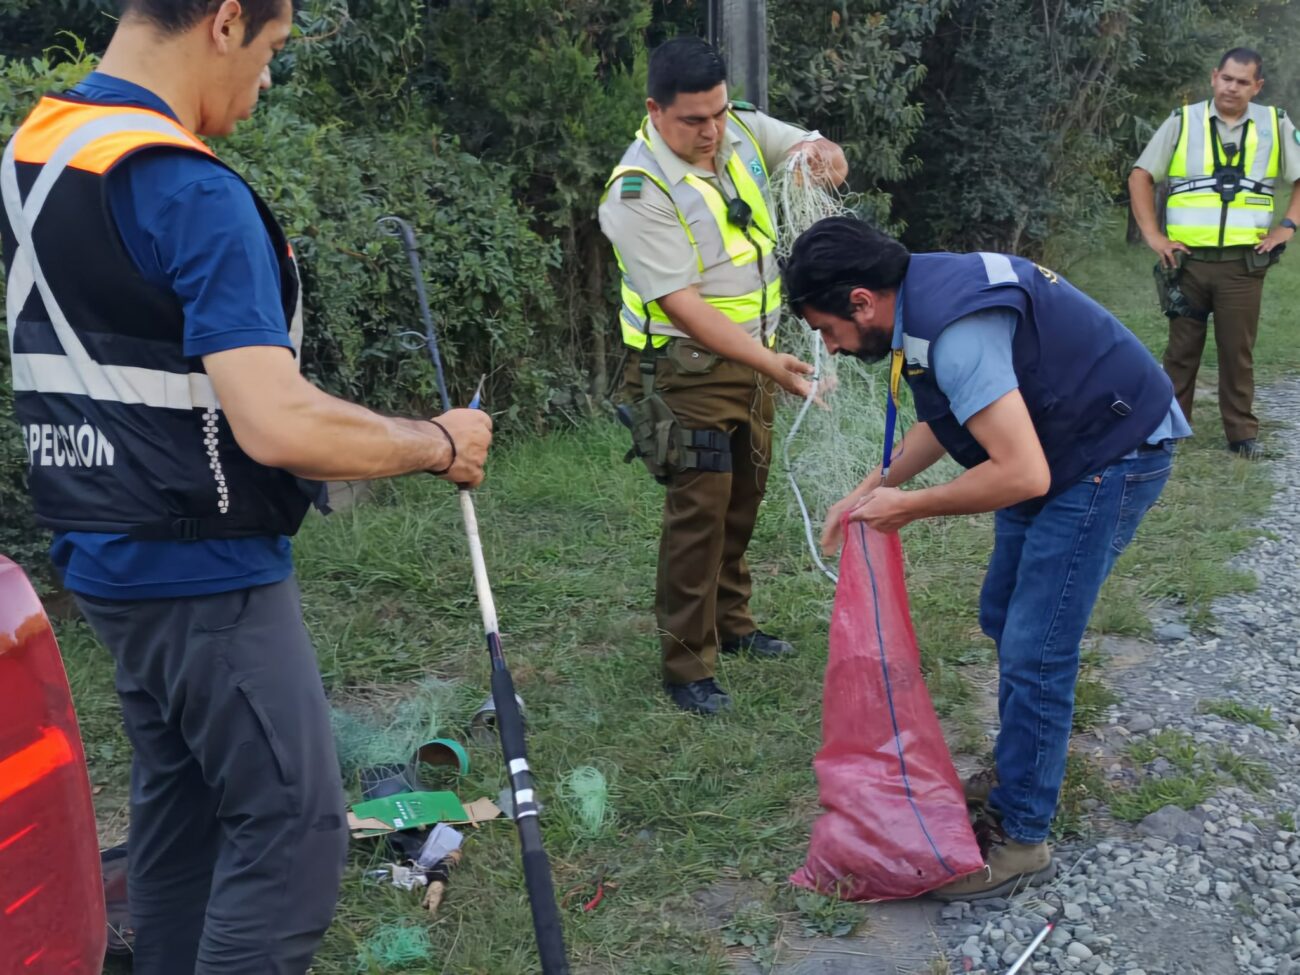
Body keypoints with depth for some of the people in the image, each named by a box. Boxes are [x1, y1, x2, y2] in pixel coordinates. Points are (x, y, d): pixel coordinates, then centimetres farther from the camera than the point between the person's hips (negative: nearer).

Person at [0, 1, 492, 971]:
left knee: (179, 809, 19)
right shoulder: (193, 191, -22)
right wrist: (438, 443, -14)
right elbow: (279, 425, -30)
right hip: (205, 572, -9)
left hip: (108, 554, 9)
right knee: (292, 830, -1)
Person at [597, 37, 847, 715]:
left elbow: (808, 146, 10)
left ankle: (730, 623, 35)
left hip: (751, 356, 8)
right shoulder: (640, 192, -23)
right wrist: (770, 365, -31)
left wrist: (821, 151, -17)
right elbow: (683, 304, -26)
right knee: (701, 509, -9)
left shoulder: (743, 129, -2)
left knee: (744, 498, 17)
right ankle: (687, 667, 3)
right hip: (688, 367, -7)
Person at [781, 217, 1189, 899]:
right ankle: (1016, 770, 36)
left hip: (1111, 458, -10)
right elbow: (941, 419, 14)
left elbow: (1022, 475, -34)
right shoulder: (924, 289, -1)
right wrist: (869, 491, 9)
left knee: (1033, 649, -7)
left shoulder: (955, 331, -32)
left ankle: (1023, 840, 6)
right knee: (1002, 618, 18)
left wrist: (908, 507, -21)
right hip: (1054, 447, 10)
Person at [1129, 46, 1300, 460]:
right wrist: (1153, 235, -3)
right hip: (1187, 259, 0)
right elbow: (1140, 177, 5)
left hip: (1244, 262, 1)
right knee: (1181, 349, 7)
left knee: (1239, 351, 6)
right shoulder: (1182, 121, 3)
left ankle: (1243, 433, 14)